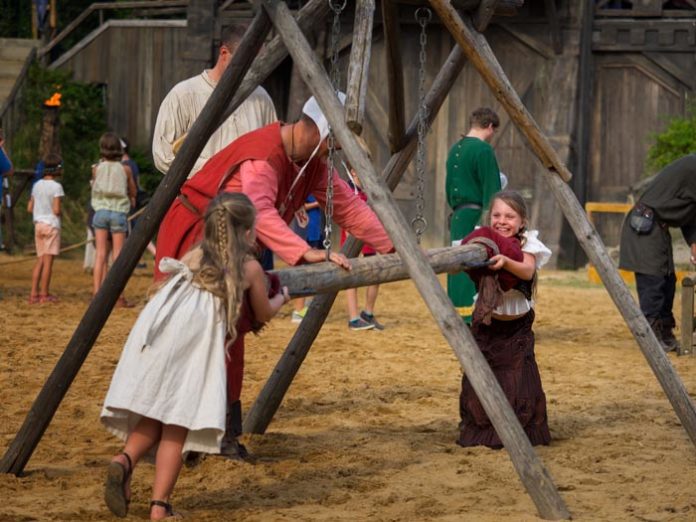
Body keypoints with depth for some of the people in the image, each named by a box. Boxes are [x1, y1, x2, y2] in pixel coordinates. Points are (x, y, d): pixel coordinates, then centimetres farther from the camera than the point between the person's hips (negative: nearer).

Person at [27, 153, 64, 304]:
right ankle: (44, 294, 0)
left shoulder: (37, 185, 8)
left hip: (38, 224, 6)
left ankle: (34, 294, 6)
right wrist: (59, 212, 3)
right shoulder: (56, 187, -12)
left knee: (40, 260, 11)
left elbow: (30, 208, 9)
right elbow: (56, 210, -18)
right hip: (51, 224, -6)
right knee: (48, 260, -2)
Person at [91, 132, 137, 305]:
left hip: (101, 211, 1)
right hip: (119, 212, -1)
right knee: (118, 255, 0)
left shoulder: (97, 168, 1)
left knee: (100, 254, 3)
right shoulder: (125, 169, -1)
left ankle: (97, 294, -2)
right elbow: (133, 193, 10)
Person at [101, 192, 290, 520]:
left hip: (152, 334, 4)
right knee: (179, 421, 1)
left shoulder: (194, 257, 27)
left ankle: (125, 460, -13)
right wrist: (281, 299, 55)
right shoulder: (250, 268, 20)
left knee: (153, 413, 15)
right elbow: (263, 315, 35)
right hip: (194, 344, -3)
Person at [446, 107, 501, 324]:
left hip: (458, 216, 9)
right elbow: (491, 193, -14)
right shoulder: (483, 150, -11)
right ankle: (474, 321, -13)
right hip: (476, 216, -8)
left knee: (458, 269, 10)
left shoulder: (455, 149, 14)